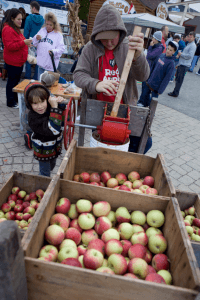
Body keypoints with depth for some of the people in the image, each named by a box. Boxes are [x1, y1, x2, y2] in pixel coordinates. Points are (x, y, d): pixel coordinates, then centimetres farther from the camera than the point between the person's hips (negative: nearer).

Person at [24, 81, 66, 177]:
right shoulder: (33, 118, -33)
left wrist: (61, 104, -24)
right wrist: (55, 107, -47)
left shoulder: (50, 106, -17)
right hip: (43, 151, -6)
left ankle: (44, 176, 57)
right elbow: (53, 129, -44)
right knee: (45, 173, 14)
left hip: (55, 146, 6)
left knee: (52, 166, 31)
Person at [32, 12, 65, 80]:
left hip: (50, 65, -4)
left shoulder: (58, 35, 0)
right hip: (41, 62, 5)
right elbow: (34, 44, 15)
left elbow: (61, 48, -9)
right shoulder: (42, 30, 12)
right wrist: (36, 38, -7)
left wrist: (54, 51, -27)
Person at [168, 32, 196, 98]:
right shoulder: (188, 44, 20)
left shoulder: (193, 46, -10)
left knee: (179, 80, -6)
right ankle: (175, 92, 22)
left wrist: (181, 54, -13)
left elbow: (190, 55, -20)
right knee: (177, 79, 14)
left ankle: (175, 93, 0)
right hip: (181, 64, 10)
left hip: (184, 65, -10)